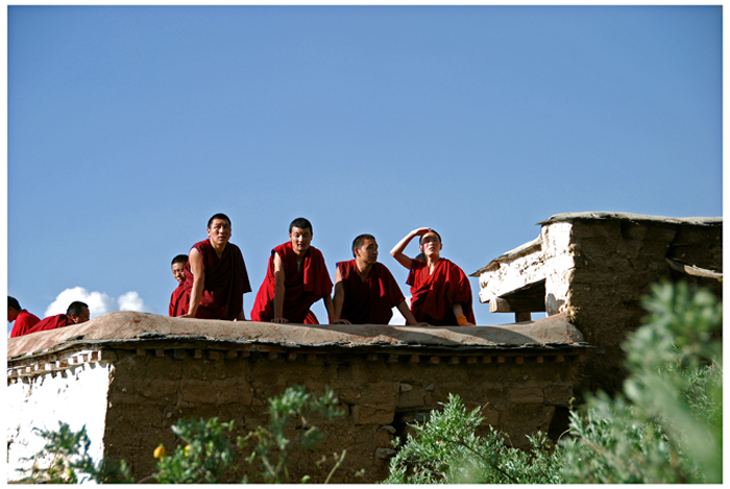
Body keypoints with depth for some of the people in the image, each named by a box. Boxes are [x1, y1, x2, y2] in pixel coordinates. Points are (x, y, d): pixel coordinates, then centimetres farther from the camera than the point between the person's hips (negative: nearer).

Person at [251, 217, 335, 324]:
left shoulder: (316, 256, -5)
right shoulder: (281, 254, -16)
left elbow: (326, 291, -5)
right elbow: (279, 286, -27)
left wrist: (333, 319, -14)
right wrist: (278, 317, -36)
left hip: (298, 312, 3)